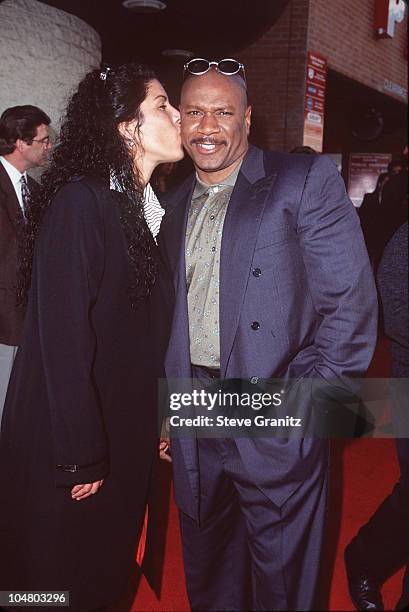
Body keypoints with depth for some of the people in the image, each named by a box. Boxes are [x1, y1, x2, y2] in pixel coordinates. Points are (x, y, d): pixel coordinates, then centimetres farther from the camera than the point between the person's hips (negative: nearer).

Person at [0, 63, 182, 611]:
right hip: (67, 432, -7)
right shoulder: (79, 201, -19)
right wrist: (80, 457, -20)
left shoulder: (149, 206, 5)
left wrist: (159, 419, 5)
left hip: (126, 429, 7)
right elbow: (62, 334, -22)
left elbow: (149, 327, 7)